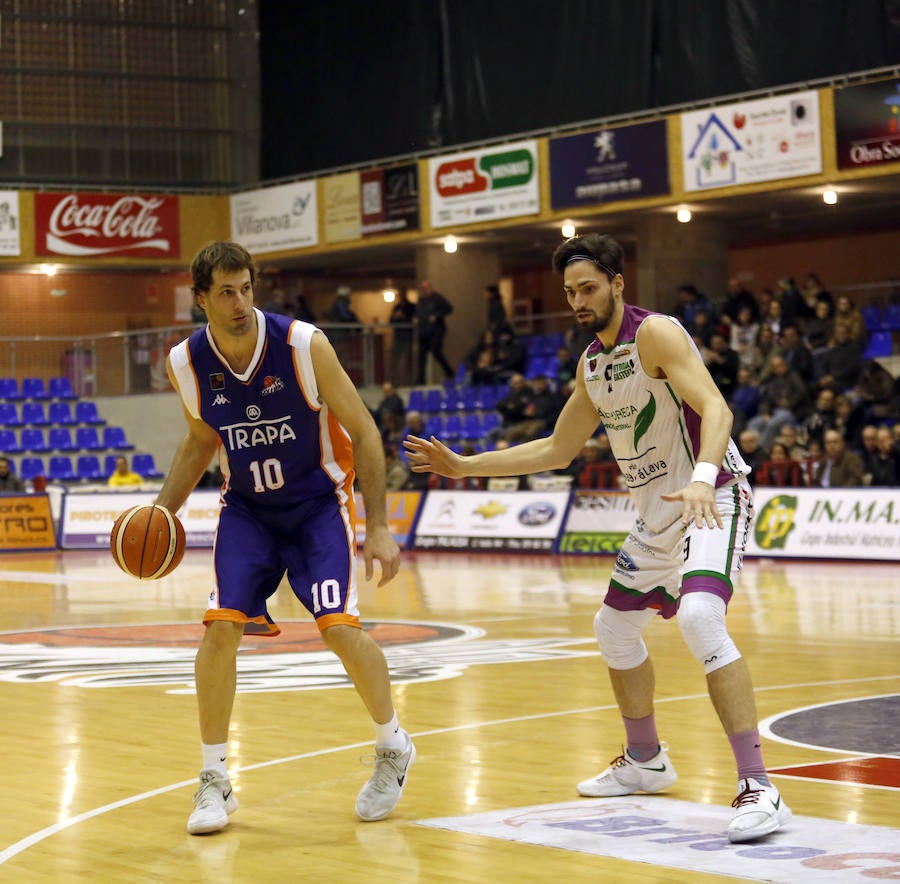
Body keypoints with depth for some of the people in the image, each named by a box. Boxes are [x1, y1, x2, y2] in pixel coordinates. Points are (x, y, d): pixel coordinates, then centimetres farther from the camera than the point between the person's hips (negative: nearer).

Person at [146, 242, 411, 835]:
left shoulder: (303, 345, -22)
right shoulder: (186, 364, -11)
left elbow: (363, 432, -13)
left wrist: (379, 526, -17)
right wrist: (161, 513, -1)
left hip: (318, 500, -3)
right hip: (247, 507, 3)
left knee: (339, 625, -16)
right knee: (221, 625, -13)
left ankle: (394, 748, 11)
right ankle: (214, 781, 1)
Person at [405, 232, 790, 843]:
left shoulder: (656, 334, -16)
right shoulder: (592, 364, 10)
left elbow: (716, 409, -30)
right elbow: (556, 451, 21)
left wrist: (701, 478, -48)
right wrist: (464, 466, 17)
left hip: (712, 498, -10)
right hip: (658, 513, 10)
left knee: (699, 616, -30)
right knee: (615, 626, 19)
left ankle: (759, 789, -30)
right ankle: (646, 762, 40)